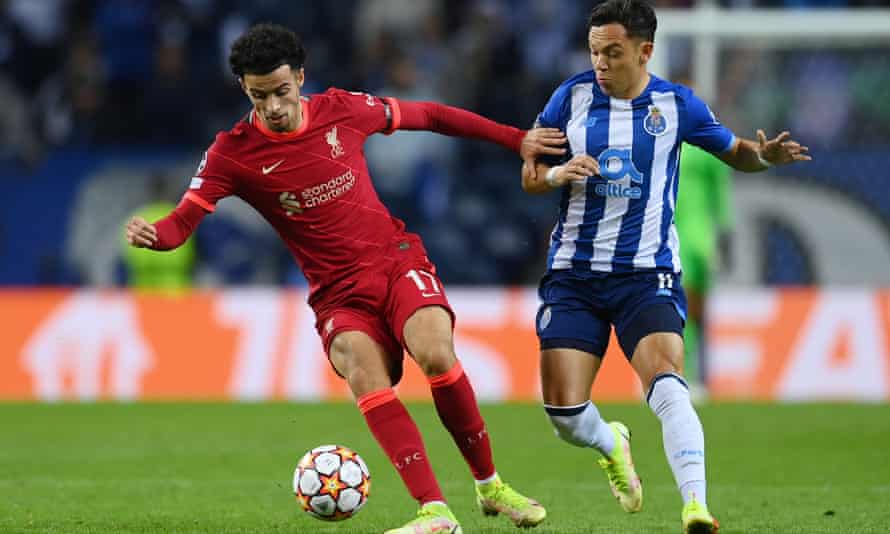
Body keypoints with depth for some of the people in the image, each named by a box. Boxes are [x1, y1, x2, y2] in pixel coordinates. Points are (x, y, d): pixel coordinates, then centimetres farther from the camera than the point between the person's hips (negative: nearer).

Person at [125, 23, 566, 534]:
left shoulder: (342, 110, -2)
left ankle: (491, 486, -5)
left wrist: (516, 139, 15)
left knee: (436, 354, -27)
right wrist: (151, 234, -36)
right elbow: (183, 220, -12)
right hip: (339, 292, 0)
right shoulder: (233, 153, -6)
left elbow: (428, 116, 12)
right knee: (364, 373, -30)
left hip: (397, 259, 0)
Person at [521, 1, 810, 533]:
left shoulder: (677, 104, -1)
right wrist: (557, 174, -15)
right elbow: (530, 176, 9)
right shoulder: (572, 96, 1)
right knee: (564, 413, -4)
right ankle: (612, 444, 31)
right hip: (574, 271, 2)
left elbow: (736, 151, 13)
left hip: (647, 274, -2)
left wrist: (766, 155, -10)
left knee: (667, 384, -26)